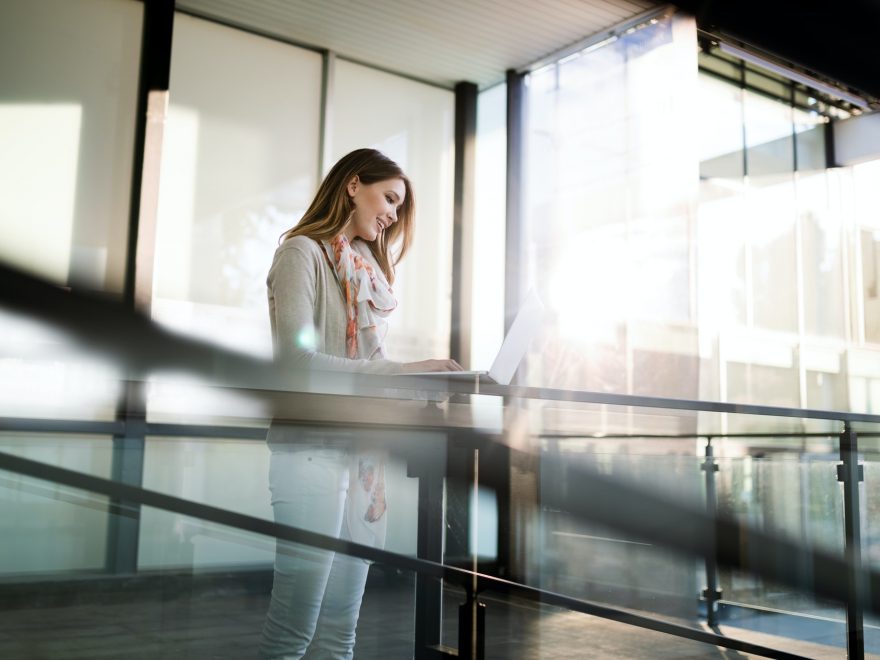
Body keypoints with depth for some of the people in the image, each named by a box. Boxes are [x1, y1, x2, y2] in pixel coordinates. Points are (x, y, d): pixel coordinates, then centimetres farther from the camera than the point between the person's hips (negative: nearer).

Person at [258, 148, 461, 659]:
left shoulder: (370, 268, 20)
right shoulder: (303, 252, -3)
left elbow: (369, 363, 14)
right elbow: (298, 359, -15)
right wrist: (403, 371, -20)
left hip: (366, 450, 7)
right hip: (314, 446, -7)